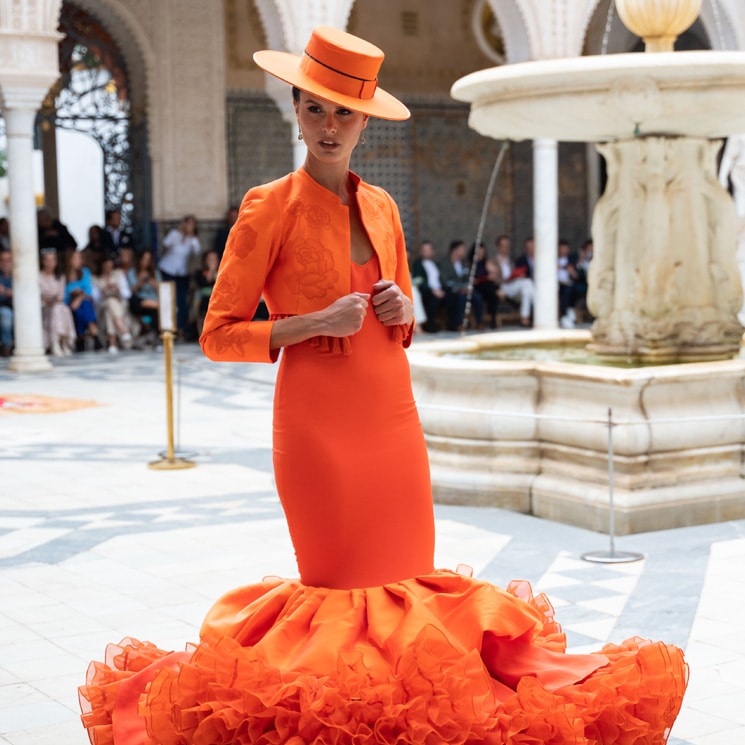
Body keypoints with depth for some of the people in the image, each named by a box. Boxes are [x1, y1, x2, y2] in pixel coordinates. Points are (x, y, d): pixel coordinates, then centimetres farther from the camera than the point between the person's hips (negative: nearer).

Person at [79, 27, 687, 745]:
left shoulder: (381, 207, 12)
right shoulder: (270, 208, -6)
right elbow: (218, 335, -7)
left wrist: (401, 311, 0)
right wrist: (315, 322, -17)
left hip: (393, 413, 5)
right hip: (316, 418, -5)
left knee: (409, 584, 8)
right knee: (339, 590, 2)